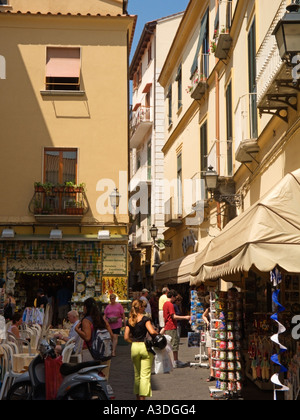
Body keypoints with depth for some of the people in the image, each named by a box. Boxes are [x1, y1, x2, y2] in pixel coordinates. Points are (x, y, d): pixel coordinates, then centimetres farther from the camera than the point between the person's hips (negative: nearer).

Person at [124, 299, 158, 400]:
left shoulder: (129, 320, 6)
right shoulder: (145, 319, -9)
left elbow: (126, 337, 4)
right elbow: (152, 332, -22)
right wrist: (158, 334, -2)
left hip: (134, 347, 5)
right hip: (145, 346, -5)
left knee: (137, 374, 18)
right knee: (145, 375, -3)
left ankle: (138, 396, 26)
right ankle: (143, 396, -7)